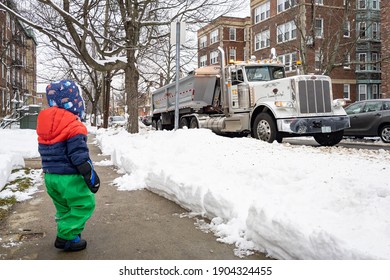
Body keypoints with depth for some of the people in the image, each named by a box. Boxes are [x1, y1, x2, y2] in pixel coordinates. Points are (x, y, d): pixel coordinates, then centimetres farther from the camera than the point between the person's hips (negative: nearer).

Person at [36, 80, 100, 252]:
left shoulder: (45, 124, 7)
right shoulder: (73, 126, -18)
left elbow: (44, 152, 16)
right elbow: (79, 155, -21)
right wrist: (91, 176, -15)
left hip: (50, 176, 8)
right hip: (69, 178, -8)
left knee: (63, 207, 21)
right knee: (84, 204, 4)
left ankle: (66, 233, 25)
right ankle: (67, 237, 4)